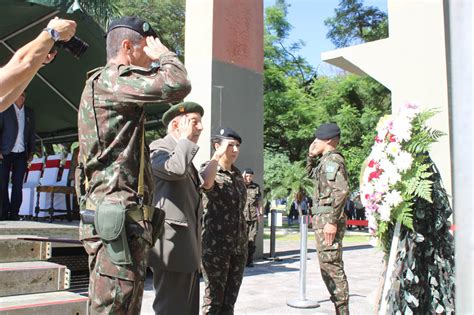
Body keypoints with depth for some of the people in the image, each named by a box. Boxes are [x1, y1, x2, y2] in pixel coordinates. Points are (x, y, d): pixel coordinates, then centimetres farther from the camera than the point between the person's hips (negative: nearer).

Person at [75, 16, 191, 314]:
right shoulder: (108, 80, -8)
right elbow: (177, 86, -20)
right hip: (118, 221, -11)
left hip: (128, 222, 11)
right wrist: (165, 53, -4)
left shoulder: (110, 84, 23)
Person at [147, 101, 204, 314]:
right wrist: (186, 140, -13)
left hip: (186, 247, 10)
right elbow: (175, 169, -32)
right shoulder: (159, 149, -7)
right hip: (172, 243, -10)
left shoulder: (184, 153, 22)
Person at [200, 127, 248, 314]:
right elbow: (206, 183, -34)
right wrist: (216, 156, -21)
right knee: (214, 299, -1)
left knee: (230, 300, 10)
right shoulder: (207, 170, -7)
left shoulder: (237, 175, 13)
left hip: (239, 245, 6)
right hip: (215, 244, -6)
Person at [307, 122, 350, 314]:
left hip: (327, 220, -10)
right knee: (328, 267, 14)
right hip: (323, 219, 10)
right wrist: (311, 155, 22)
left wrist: (332, 221, -27)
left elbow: (342, 190, -25)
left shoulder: (332, 159, -12)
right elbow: (311, 173, 39)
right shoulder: (326, 160, 18)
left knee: (331, 267, -8)